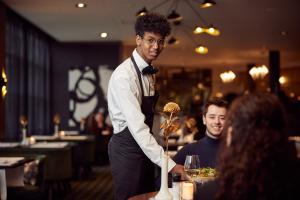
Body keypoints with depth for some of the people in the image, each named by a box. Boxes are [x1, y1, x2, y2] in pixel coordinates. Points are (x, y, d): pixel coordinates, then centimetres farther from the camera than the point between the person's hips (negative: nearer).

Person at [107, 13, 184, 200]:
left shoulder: (150, 72, 6)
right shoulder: (124, 75, -22)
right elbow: (137, 126, -29)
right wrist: (169, 164, -32)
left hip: (145, 147, 8)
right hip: (127, 149, -8)